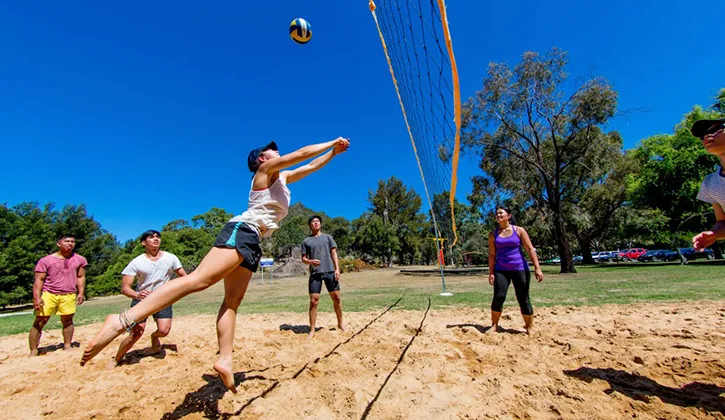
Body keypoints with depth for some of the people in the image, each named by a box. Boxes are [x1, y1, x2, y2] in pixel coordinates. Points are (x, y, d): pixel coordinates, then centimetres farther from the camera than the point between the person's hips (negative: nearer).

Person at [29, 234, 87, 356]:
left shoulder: (79, 260, 6)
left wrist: (81, 293, 3)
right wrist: (36, 297, -12)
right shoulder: (46, 260, -1)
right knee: (39, 322, 1)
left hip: (69, 295, 2)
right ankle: (33, 351, 10)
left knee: (67, 321, 8)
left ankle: (67, 346, 18)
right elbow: (39, 279, -3)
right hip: (48, 294, -1)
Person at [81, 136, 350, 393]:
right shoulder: (266, 168, 7)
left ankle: (225, 359, 4)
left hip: (252, 243, 9)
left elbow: (310, 167, 36)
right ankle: (124, 320, -29)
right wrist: (333, 142, 13)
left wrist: (333, 153, 34)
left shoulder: (283, 177, 29)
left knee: (232, 301, 3)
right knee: (200, 279, -25)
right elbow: (303, 153, 2)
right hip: (241, 231, -9)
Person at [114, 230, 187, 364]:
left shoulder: (170, 258, -4)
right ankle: (117, 359, 18)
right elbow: (125, 287, -12)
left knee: (164, 330, -12)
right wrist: (137, 295, -33)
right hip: (141, 299, -1)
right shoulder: (136, 263, -9)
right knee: (136, 334, -10)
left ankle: (154, 337, 26)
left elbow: (183, 276, 3)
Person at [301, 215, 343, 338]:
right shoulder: (306, 241, 9)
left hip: (330, 271, 1)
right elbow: (303, 258, 8)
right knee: (314, 301, -3)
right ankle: (312, 330, 8)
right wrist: (311, 261, -15)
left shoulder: (327, 237, 11)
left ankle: (340, 324, 24)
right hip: (315, 273, -1)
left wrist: (337, 269, -4)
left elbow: (334, 253, 6)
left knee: (336, 297, 6)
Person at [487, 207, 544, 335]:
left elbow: (530, 249, -2)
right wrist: (491, 273, 0)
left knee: (523, 299, 4)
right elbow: (492, 254, 6)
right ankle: (494, 326, 5)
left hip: (520, 268, -1)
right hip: (501, 270, 1)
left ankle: (530, 328, 20)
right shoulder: (493, 234, 5)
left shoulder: (519, 230, 1)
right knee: (498, 297, -9)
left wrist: (537, 268, -10)